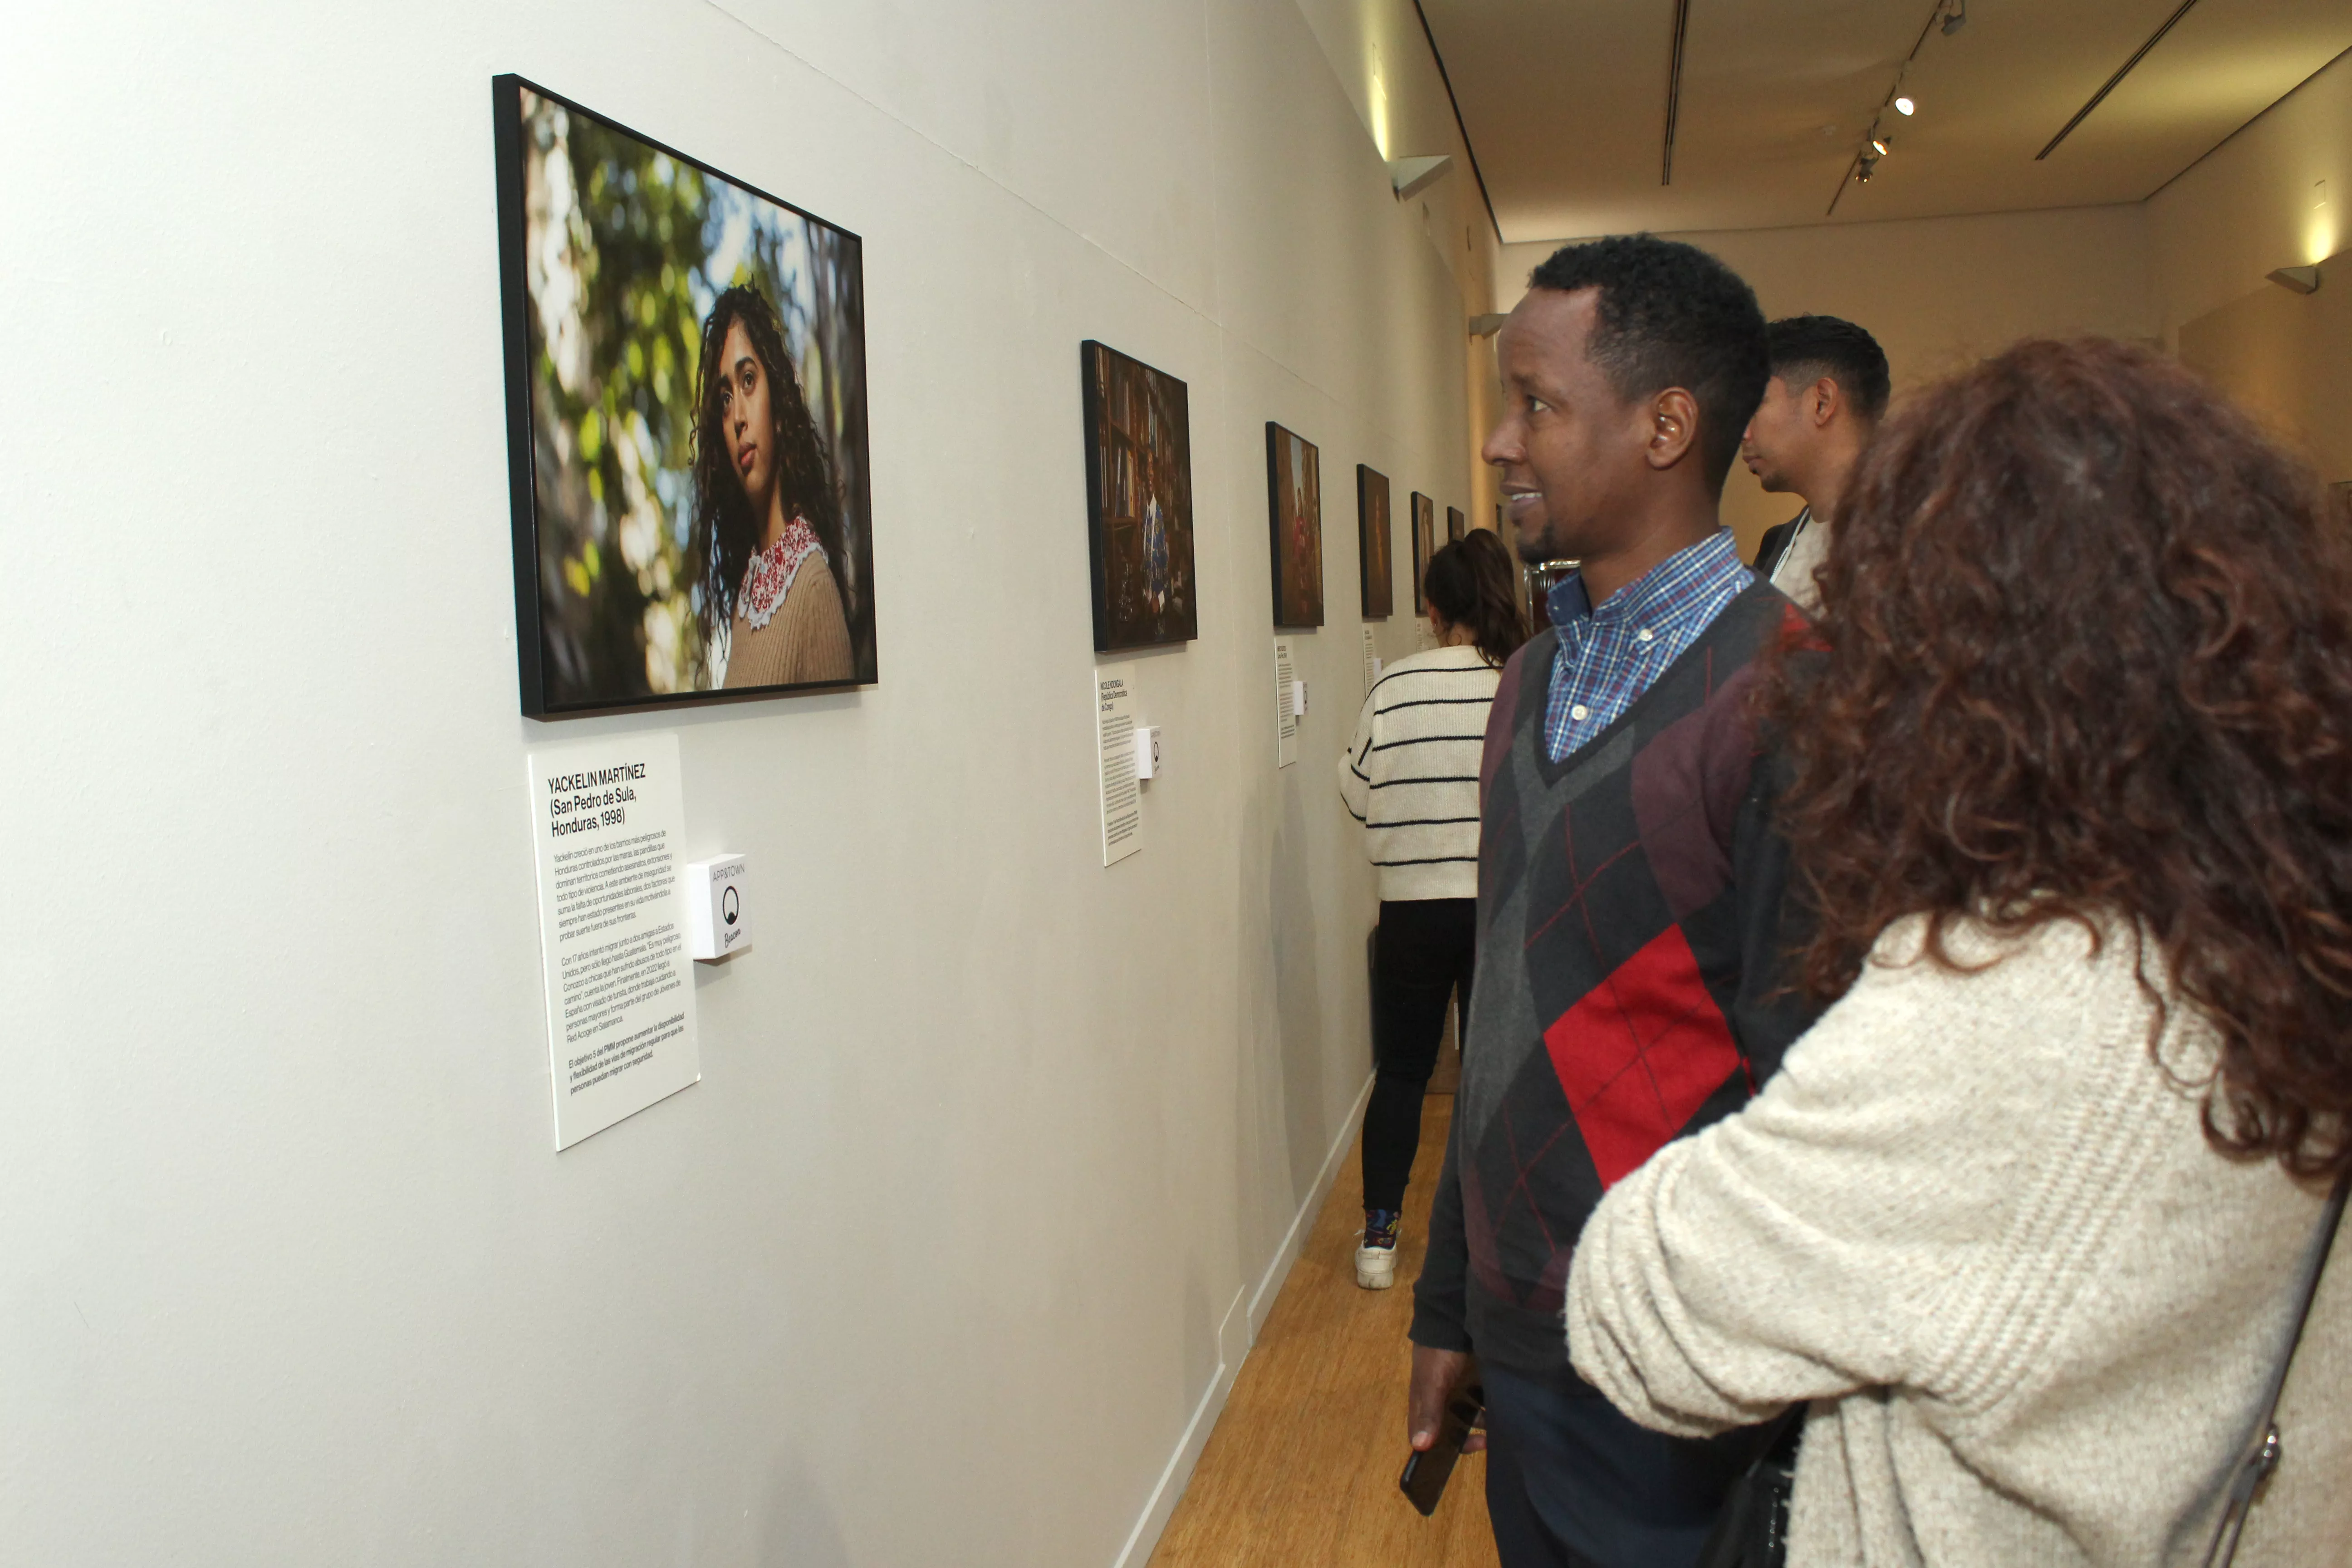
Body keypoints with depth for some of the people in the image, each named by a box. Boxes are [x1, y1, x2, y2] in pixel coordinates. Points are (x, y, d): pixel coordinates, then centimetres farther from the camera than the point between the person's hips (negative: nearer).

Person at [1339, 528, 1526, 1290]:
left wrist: (1346, 765, 18)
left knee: (1401, 1070, 11)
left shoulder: (1395, 686, -7)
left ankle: (1379, 1237, 11)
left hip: (1415, 908, 0)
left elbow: (1359, 794, -1)